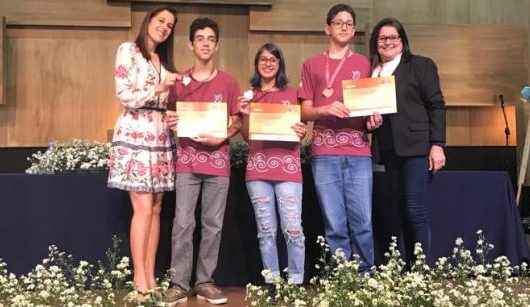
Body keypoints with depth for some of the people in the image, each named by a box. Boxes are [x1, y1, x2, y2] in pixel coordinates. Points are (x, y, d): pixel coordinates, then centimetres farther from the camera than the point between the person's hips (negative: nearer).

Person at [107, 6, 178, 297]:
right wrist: (159, 88, -16)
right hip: (136, 134, -7)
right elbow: (125, 95, -11)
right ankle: (139, 278, -1)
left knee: (156, 208, 4)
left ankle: (150, 276, 9)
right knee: (143, 208, -10)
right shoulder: (128, 50, 0)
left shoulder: (164, 60, 21)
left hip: (161, 136, 7)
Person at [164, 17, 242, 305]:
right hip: (187, 159, 0)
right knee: (183, 223, -4)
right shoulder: (179, 82, 8)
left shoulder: (228, 82, 6)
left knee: (213, 225, 4)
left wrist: (221, 138, -11)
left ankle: (205, 282, 13)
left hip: (218, 160, 1)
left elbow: (237, 122, 7)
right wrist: (169, 122, -9)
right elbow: (172, 120, 15)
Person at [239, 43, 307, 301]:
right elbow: (246, 136, 11)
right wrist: (245, 114, -5)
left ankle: (296, 284, 2)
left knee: (293, 228, -7)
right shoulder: (250, 95, 13)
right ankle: (272, 284, 12)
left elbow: (299, 131, 13)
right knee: (266, 230, 4)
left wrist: (301, 132, -9)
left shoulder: (291, 94, 11)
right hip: (258, 165, 2)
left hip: (287, 165, -1)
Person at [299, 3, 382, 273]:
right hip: (324, 154, -1)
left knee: (362, 222, -2)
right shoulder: (311, 65, 13)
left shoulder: (365, 64, 15)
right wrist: (327, 109, -14)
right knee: (335, 225, -1)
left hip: (359, 153, 1)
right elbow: (304, 112, 7)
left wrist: (373, 120, -8)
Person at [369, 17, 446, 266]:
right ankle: (409, 265, 18)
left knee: (415, 207, -9)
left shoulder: (421, 65, 2)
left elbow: (436, 105, -3)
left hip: (416, 146, -5)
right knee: (401, 209, 10)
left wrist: (437, 144, -11)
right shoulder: (372, 71, 14)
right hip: (388, 149, 5)